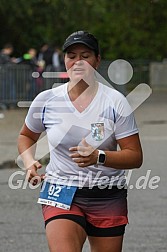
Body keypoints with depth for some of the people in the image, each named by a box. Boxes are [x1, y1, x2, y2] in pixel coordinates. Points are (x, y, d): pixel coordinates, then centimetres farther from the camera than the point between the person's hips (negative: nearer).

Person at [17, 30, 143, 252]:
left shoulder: (115, 102, -5)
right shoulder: (46, 100, 0)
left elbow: (135, 157, -8)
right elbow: (26, 136, 20)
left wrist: (98, 157, -25)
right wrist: (29, 162, 0)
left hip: (108, 199, 0)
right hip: (60, 193, 0)